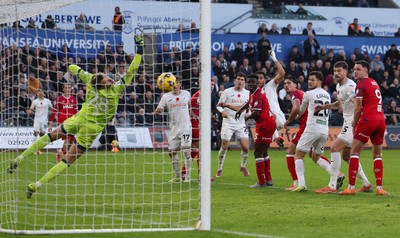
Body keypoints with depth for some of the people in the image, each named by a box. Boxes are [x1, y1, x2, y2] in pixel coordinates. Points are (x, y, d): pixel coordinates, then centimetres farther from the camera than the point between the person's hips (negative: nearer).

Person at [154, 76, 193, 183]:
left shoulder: (186, 94, 5)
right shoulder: (166, 96, 3)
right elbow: (159, 109, -3)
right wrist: (157, 110, -24)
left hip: (185, 126, -2)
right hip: (174, 128, 2)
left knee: (186, 150, -13)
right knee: (172, 151, 3)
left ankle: (188, 176, -9)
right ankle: (177, 176, 16)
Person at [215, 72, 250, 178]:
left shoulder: (247, 93, 8)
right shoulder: (227, 92, 0)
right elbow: (219, 105, 0)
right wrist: (222, 111, -21)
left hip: (240, 123, 3)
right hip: (228, 122, -3)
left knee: (245, 147, -5)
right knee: (224, 147, -7)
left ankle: (243, 166, 19)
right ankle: (219, 169, 6)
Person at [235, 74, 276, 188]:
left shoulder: (258, 95, -17)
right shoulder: (254, 93, 13)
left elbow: (256, 113, -24)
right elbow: (250, 103, 35)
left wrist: (247, 117, -6)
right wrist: (240, 110, 22)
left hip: (264, 126, -11)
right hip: (270, 123, 11)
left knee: (258, 153, -8)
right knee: (264, 152, 20)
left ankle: (261, 182, -8)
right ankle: (268, 179, 28)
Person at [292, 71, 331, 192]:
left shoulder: (309, 94, -2)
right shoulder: (327, 95, 16)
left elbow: (301, 112, 11)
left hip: (312, 129, -6)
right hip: (325, 130, 6)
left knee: (298, 155, 2)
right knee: (316, 157, 21)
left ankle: (301, 183, -14)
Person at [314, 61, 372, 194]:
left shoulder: (350, 86, -17)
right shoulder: (339, 86, 15)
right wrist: (324, 107, 21)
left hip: (353, 123, -10)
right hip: (347, 123, 10)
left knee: (334, 149, -16)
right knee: (346, 156, 15)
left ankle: (332, 186, -17)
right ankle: (366, 184, 23)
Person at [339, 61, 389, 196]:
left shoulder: (361, 85, -3)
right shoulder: (375, 83, 20)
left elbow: (358, 108, -6)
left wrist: (354, 125, 5)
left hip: (368, 119, -7)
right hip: (381, 119, 7)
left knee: (354, 152, -1)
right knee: (377, 154, 14)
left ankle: (351, 187, -7)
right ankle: (379, 188, 6)